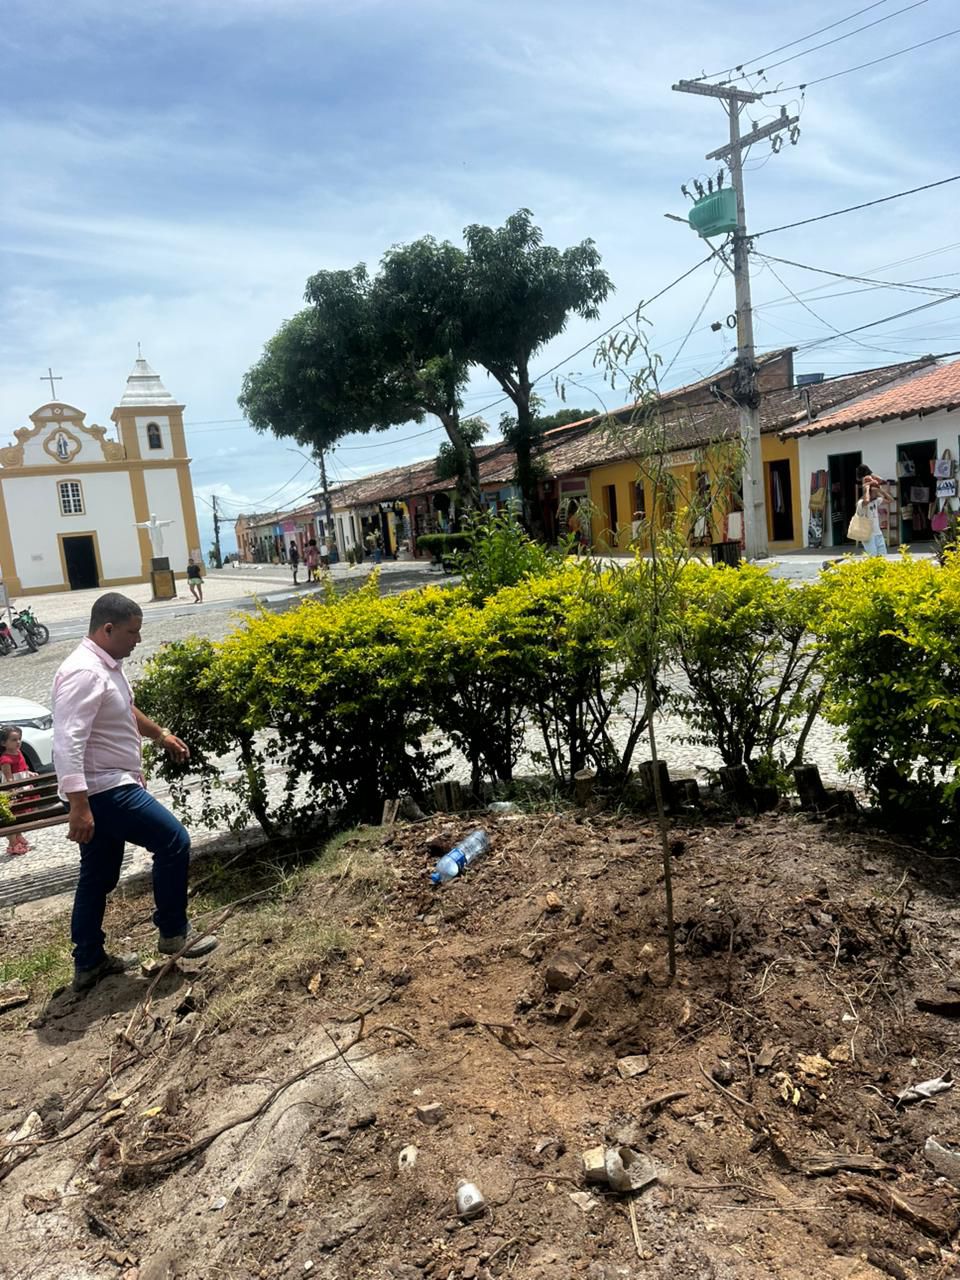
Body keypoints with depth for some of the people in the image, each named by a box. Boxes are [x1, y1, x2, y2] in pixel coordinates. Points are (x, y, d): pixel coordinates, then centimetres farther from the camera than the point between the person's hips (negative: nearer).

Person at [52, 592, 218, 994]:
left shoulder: (107, 665, 9)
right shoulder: (84, 673, -23)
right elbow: (68, 743, -29)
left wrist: (160, 734, 37)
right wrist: (78, 805, -33)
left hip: (110, 786, 10)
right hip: (103, 790, -10)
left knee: (98, 877, 17)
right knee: (173, 842, -4)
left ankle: (88, 963, 29)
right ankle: (173, 932, 11)